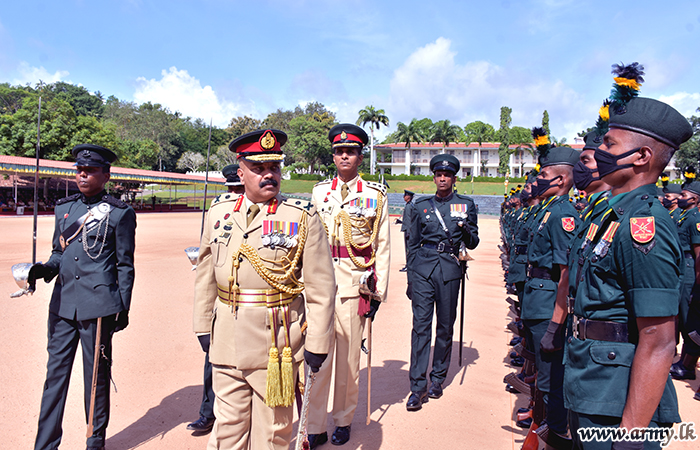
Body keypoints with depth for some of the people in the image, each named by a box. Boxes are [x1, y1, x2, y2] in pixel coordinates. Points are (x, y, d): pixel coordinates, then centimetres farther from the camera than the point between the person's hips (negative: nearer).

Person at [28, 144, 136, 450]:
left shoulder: (120, 214, -3)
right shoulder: (64, 208, 11)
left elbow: (125, 265, -2)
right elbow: (59, 252, 18)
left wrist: (123, 307, -4)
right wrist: (46, 268, -4)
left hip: (98, 307, -4)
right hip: (63, 304, 5)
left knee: (96, 376, 8)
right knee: (56, 373, 10)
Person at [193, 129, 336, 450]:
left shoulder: (302, 217, -7)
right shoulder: (219, 212, 5)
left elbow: (321, 285, -8)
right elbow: (206, 272, 13)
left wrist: (317, 344, -8)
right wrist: (204, 326, 12)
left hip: (277, 342, -3)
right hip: (226, 341, 3)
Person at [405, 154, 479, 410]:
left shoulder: (466, 205, 8)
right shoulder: (421, 206, 9)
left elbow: (472, 244, 8)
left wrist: (466, 231, -15)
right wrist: (410, 278, 10)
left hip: (450, 271, 0)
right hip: (423, 270, 0)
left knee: (445, 327, 9)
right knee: (421, 325, -4)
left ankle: (438, 379, 24)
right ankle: (418, 386, 0)